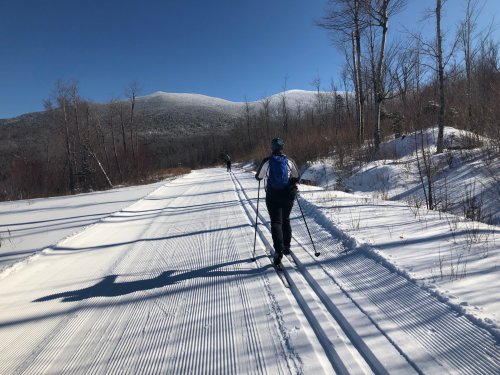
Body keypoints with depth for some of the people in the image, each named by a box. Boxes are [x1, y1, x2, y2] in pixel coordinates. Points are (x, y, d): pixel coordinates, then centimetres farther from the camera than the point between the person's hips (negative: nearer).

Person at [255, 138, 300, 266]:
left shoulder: (267, 161, -7)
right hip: (288, 195, 2)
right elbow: (297, 177, 5)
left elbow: (258, 176, 3)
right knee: (285, 220, 19)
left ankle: (279, 250, -15)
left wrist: (259, 175, 25)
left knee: (276, 222, -1)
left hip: (272, 196, -2)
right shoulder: (289, 161, -2)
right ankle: (286, 246, 26)